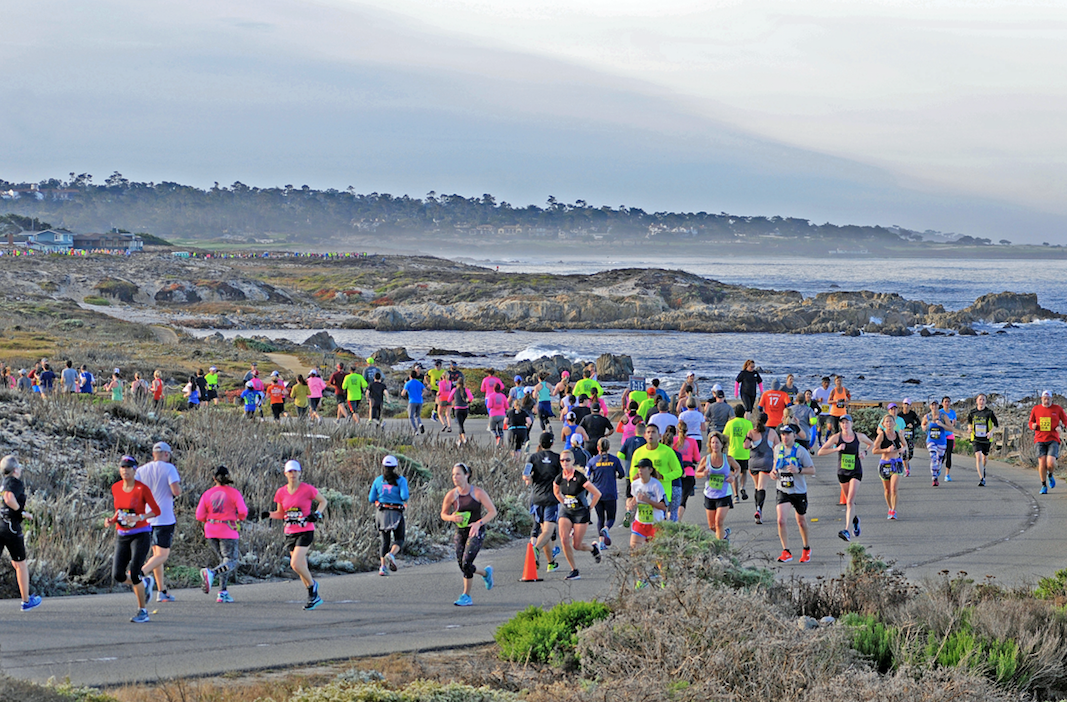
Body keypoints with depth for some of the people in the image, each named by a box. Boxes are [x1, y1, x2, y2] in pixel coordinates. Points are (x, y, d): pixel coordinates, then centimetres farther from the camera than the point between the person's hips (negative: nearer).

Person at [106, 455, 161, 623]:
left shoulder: (142, 489, -11)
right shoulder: (116, 488, 6)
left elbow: (156, 510, -9)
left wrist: (139, 517, -24)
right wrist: (111, 521, -1)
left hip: (140, 535, -5)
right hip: (122, 536, 5)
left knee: (134, 573, -16)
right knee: (118, 575, -6)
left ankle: (143, 610, 1)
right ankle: (145, 583, 25)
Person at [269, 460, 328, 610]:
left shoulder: (307, 489, -7)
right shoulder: (281, 493, 4)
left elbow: (323, 501, 7)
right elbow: (280, 513, 15)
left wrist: (317, 514, -10)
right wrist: (269, 515, -4)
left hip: (306, 531, -5)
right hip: (290, 533, 5)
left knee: (295, 564, -19)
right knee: (301, 566, 7)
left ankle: (312, 584, 7)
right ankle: (314, 597, 20)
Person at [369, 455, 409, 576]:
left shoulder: (378, 480, 6)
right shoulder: (401, 480, -2)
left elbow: (371, 499, 5)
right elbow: (404, 496, -14)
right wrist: (405, 499, 8)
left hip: (382, 512, 3)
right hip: (396, 513, -3)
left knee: (385, 541, 12)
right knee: (399, 540, 9)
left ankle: (383, 566, -1)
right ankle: (391, 554, -23)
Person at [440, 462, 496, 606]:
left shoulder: (478, 493, -14)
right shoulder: (451, 495, -5)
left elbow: (493, 511, -11)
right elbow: (443, 514, 8)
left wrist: (479, 523, -26)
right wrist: (452, 518, -15)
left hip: (476, 532, -5)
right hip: (460, 532, 5)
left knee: (466, 563, -17)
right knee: (462, 566, 7)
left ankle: (466, 596, -3)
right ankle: (486, 572, 38)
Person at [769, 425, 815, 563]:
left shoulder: (801, 451, -11)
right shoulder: (778, 449, 2)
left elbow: (812, 470, -8)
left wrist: (798, 470, -25)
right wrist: (773, 472, 1)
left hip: (799, 491, -2)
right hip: (783, 491, 2)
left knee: (801, 521, 14)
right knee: (781, 520, -16)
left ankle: (806, 548, 37)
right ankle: (786, 552, -10)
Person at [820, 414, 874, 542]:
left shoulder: (859, 436, -2)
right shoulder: (836, 437, -5)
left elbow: (872, 444, 19)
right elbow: (820, 452, -9)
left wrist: (864, 452, 0)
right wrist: (836, 449, -20)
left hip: (856, 472, -2)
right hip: (842, 472, 2)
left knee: (850, 501, -15)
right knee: (848, 501, 15)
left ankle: (846, 530, -22)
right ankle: (855, 519, 46)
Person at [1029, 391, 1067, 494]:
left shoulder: (1057, 409, 5)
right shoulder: (1036, 409, 8)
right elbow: (1030, 422, 18)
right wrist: (1033, 426, -6)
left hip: (1053, 440, -1)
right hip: (1040, 440, 1)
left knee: (1051, 463, -17)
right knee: (1042, 463, -9)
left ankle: (1050, 475, 18)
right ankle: (1044, 485, 7)